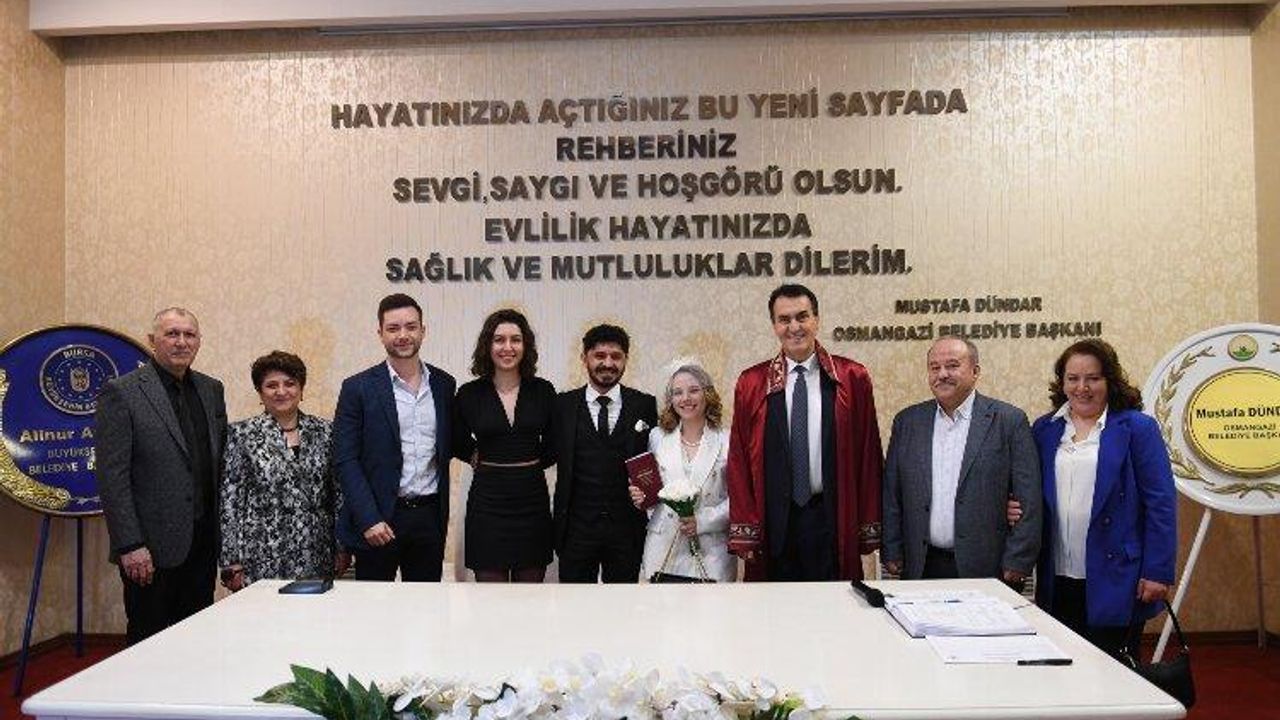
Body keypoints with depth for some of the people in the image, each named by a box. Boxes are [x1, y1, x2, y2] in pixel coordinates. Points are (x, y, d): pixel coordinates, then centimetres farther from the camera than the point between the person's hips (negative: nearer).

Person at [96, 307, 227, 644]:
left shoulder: (212, 389, 10)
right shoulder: (121, 393, -8)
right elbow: (112, 476, -11)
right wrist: (130, 546, -15)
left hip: (203, 542, 5)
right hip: (153, 547, -5)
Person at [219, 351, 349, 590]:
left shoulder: (324, 431, 7)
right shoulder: (241, 434, 0)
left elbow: (338, 493, 10)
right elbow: (229, 500, -1)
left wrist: (343, 548, 7)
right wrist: (232, 563, -5)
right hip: (263, 560, -2)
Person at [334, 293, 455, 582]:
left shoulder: (444, 384, 8)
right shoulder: (358, 388, -4)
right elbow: (345, 460, -7)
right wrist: (369, 519, -14)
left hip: (430, 516, 3)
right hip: (378, 518, -3)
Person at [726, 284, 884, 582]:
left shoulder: (852, 378, 1)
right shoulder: (751, 384, 3)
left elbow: (868, 454, 1)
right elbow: (739, 460, 2)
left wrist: (869, 528, -1)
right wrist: (744, 531, -2)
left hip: (833, 520, 0)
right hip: (775, 521, 1)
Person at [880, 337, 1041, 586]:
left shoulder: (1009, 421, -2)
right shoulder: (907, 421, 8)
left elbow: (1028, 502, -4)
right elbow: (891, 496, 9)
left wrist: (1017, 563, -8)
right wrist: (891, 553, 5)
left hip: (985, 569, -2)